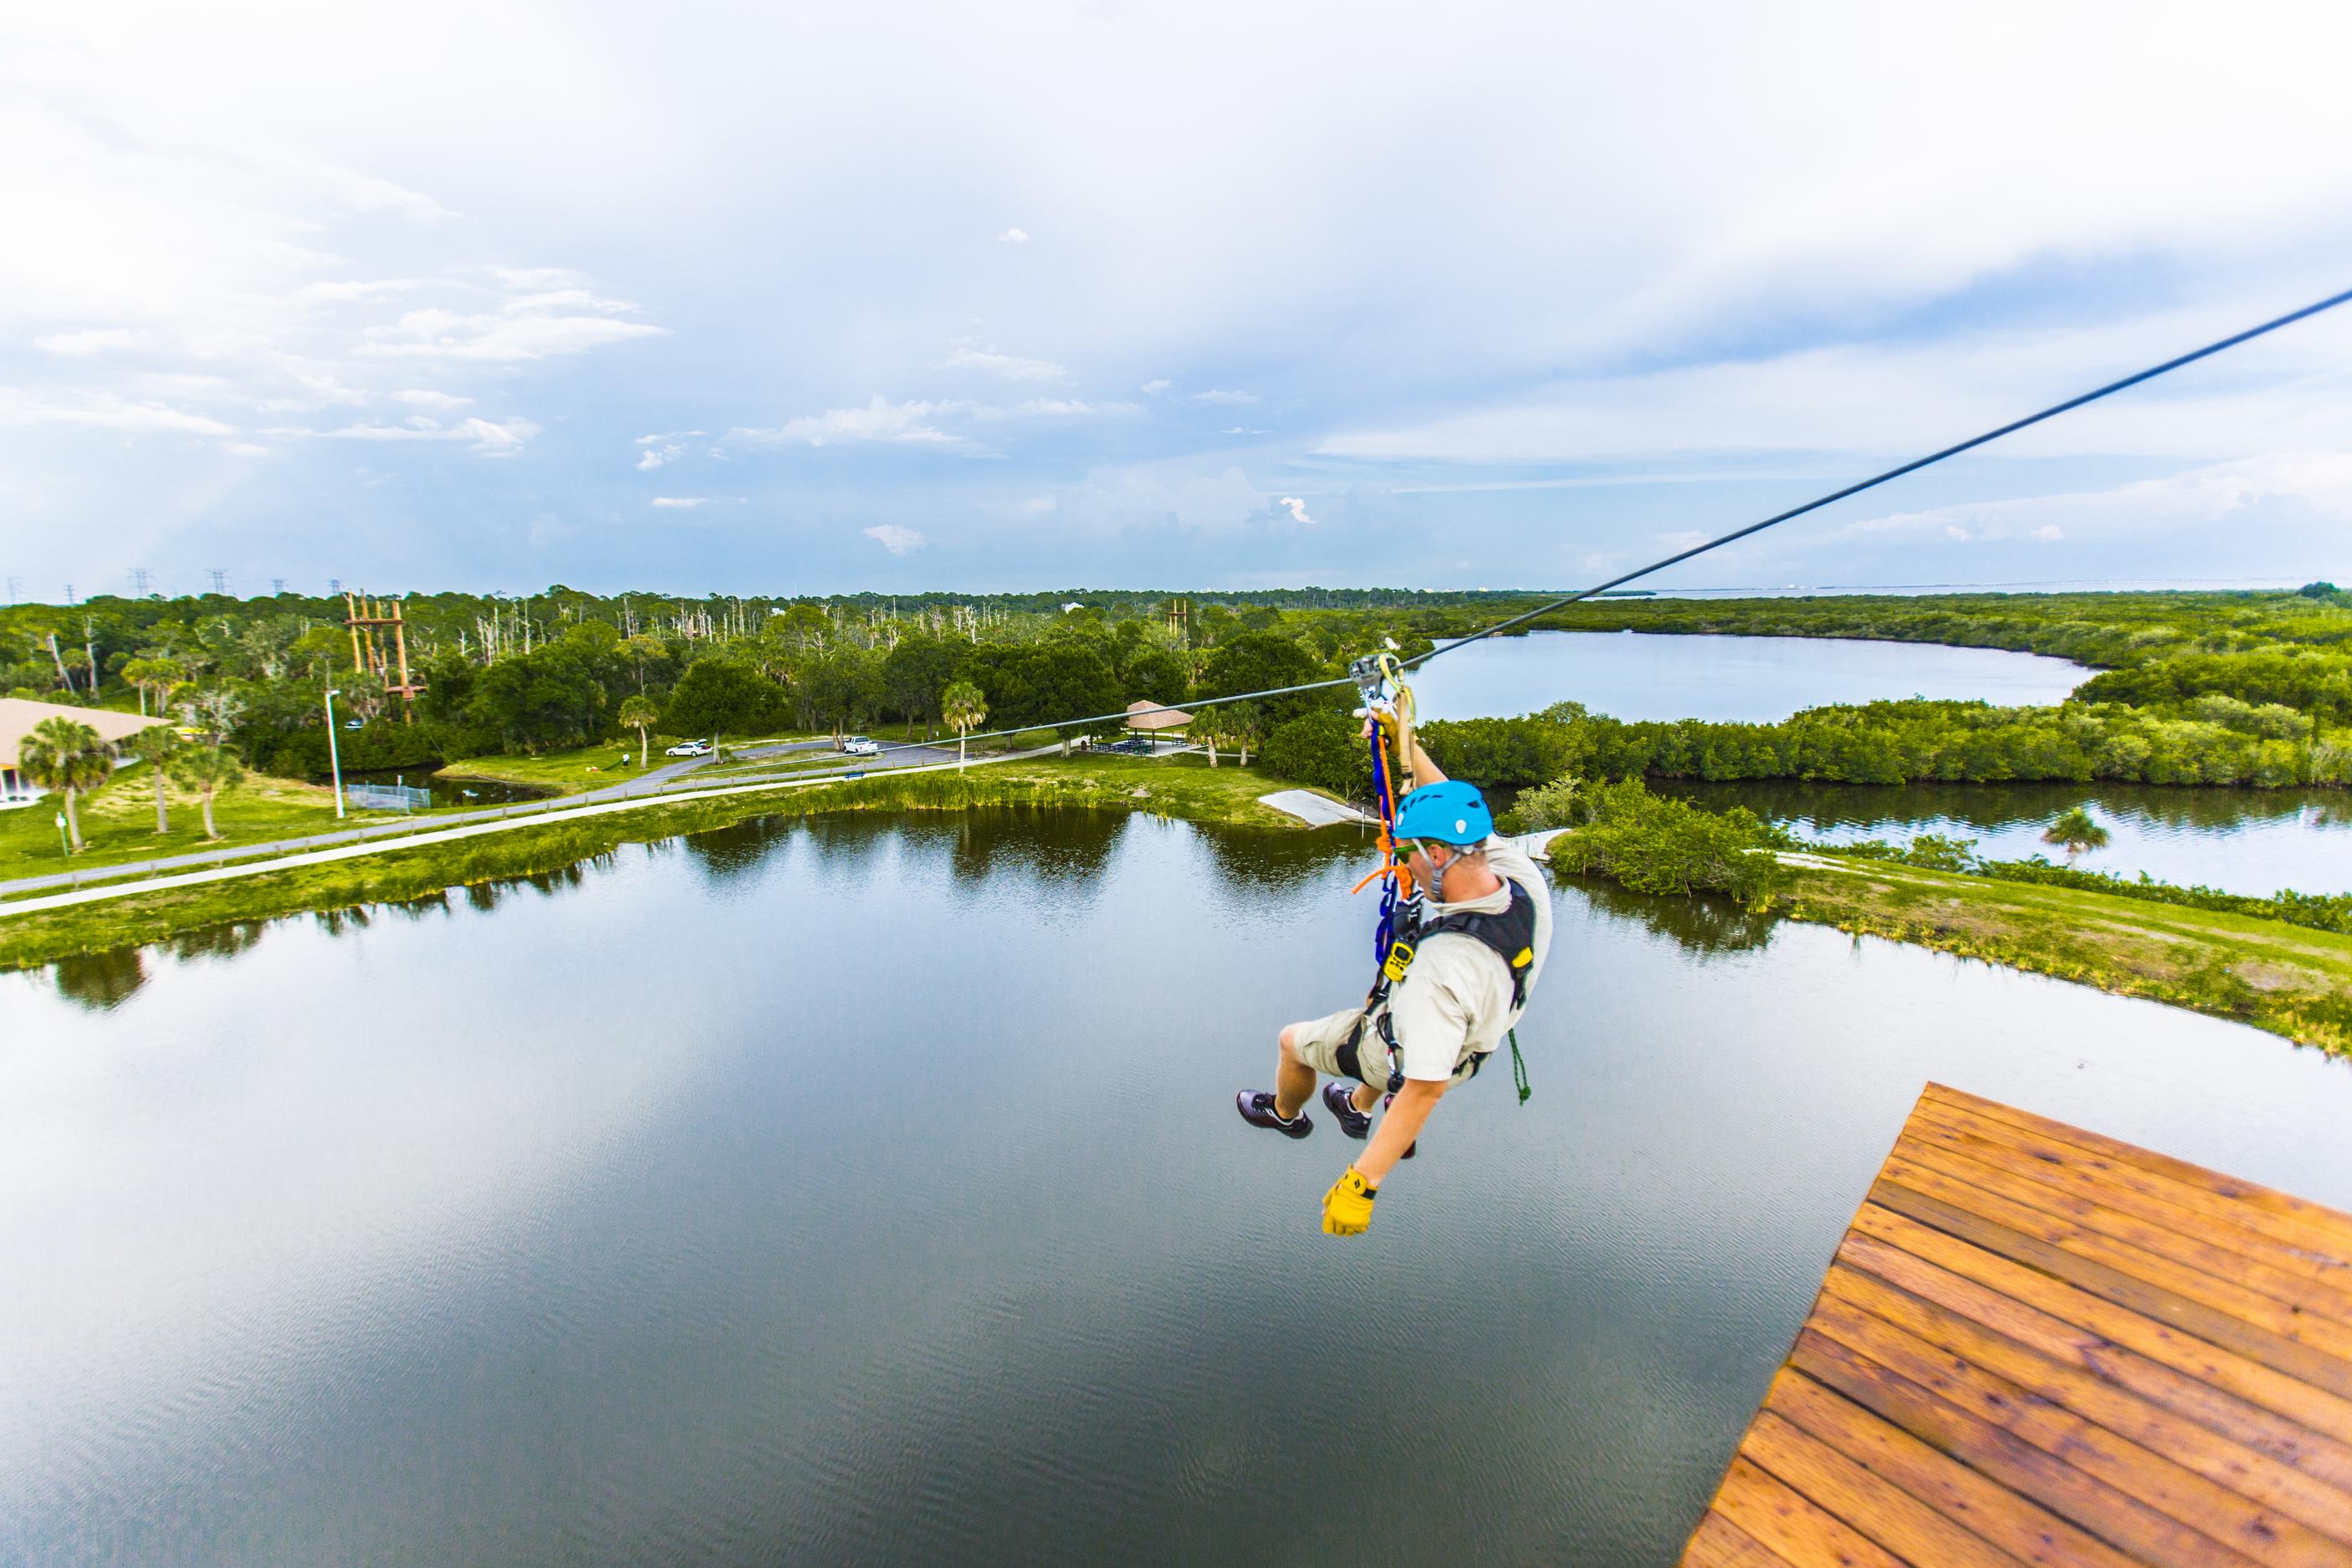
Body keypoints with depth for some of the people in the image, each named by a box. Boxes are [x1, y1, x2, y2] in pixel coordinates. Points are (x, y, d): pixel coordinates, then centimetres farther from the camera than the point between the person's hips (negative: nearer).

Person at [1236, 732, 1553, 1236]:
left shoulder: (1441, 972, -47)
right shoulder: (1522, 871, -26)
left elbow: (1425, 1090, -42)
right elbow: (1455, 812, -7)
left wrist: (1359, 1183, -36)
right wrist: (1408, 746, -2)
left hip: (1404, 1054, -7)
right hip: (1475, 1032, 7)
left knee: (1293, 1041, 19)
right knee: (1383, 1016, 39)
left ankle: (1285, 1114, 53)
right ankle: (1360, 1108, 64)